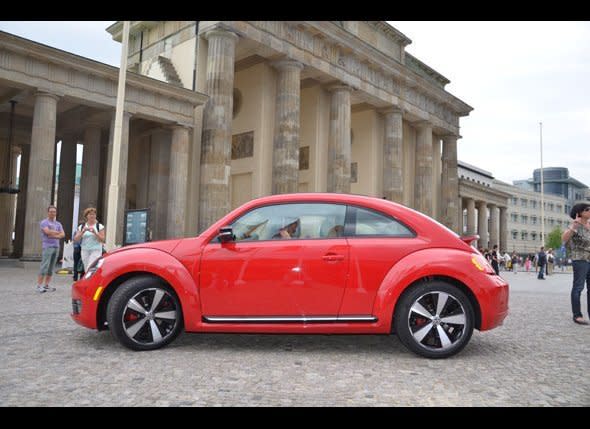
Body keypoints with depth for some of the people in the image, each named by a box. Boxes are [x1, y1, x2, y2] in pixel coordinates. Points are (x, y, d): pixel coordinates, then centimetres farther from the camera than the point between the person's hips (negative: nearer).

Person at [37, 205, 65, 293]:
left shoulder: (58, 224, 18)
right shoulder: (44, 222, 1)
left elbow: (63, 234, 5)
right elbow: (47, 231, -16)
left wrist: (54, 235, -11)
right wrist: (57, 232, -2)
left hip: (56, 247, 6)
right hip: (47, 246, -6)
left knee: (51, 268, 6)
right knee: (44, 267, -11)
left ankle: (46, 285, 10)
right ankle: (39, 286, -9)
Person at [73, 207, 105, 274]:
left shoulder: (99, 226, 3)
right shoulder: (81, 227, 11)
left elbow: (102, 239, -3)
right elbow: (76, 239, 3)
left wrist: (94, 232, -16)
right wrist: (83, 231, -12)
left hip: (96, 250, -4)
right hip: (84, 251, 4)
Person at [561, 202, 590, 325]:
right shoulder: (575, 225, -10)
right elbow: (564, 238, -24)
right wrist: (574, 226, -33)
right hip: (580, 259, -7)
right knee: (578, 287, -5)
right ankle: (577, 315, -2)